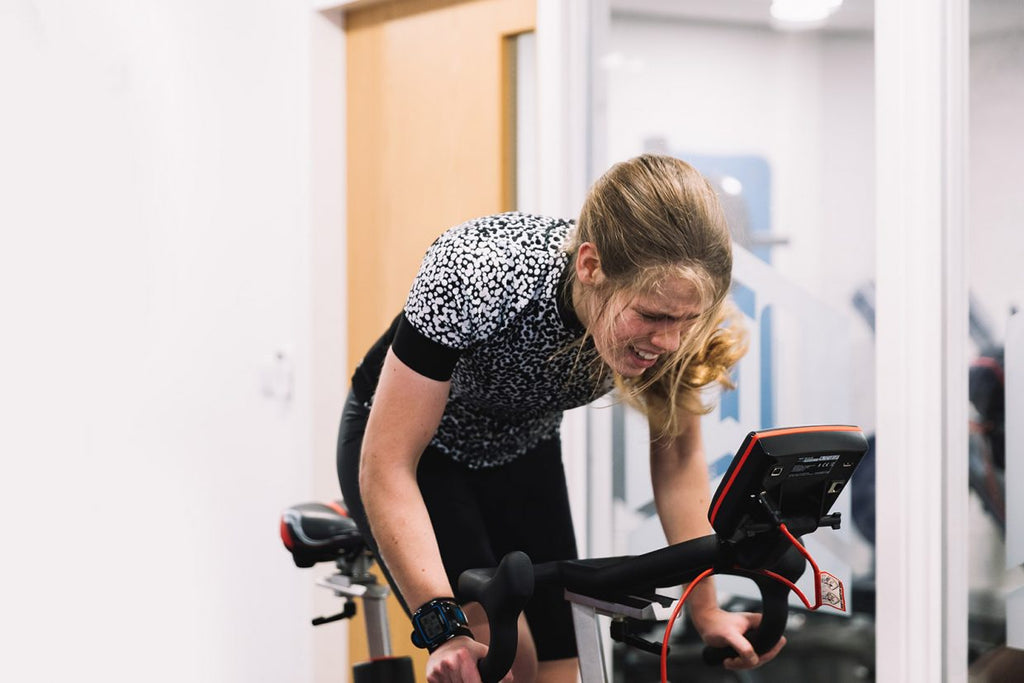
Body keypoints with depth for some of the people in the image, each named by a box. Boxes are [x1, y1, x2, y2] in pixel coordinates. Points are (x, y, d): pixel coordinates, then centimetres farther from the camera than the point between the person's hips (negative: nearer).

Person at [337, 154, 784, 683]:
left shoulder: (667, 310, -26)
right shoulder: (477, 277, -39)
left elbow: (677, 455, -9)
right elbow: (388, 465, -34)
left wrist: (706, 613, -13)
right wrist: (446, 631, -41)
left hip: (521, 455, 4)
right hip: (410, 447, -4)